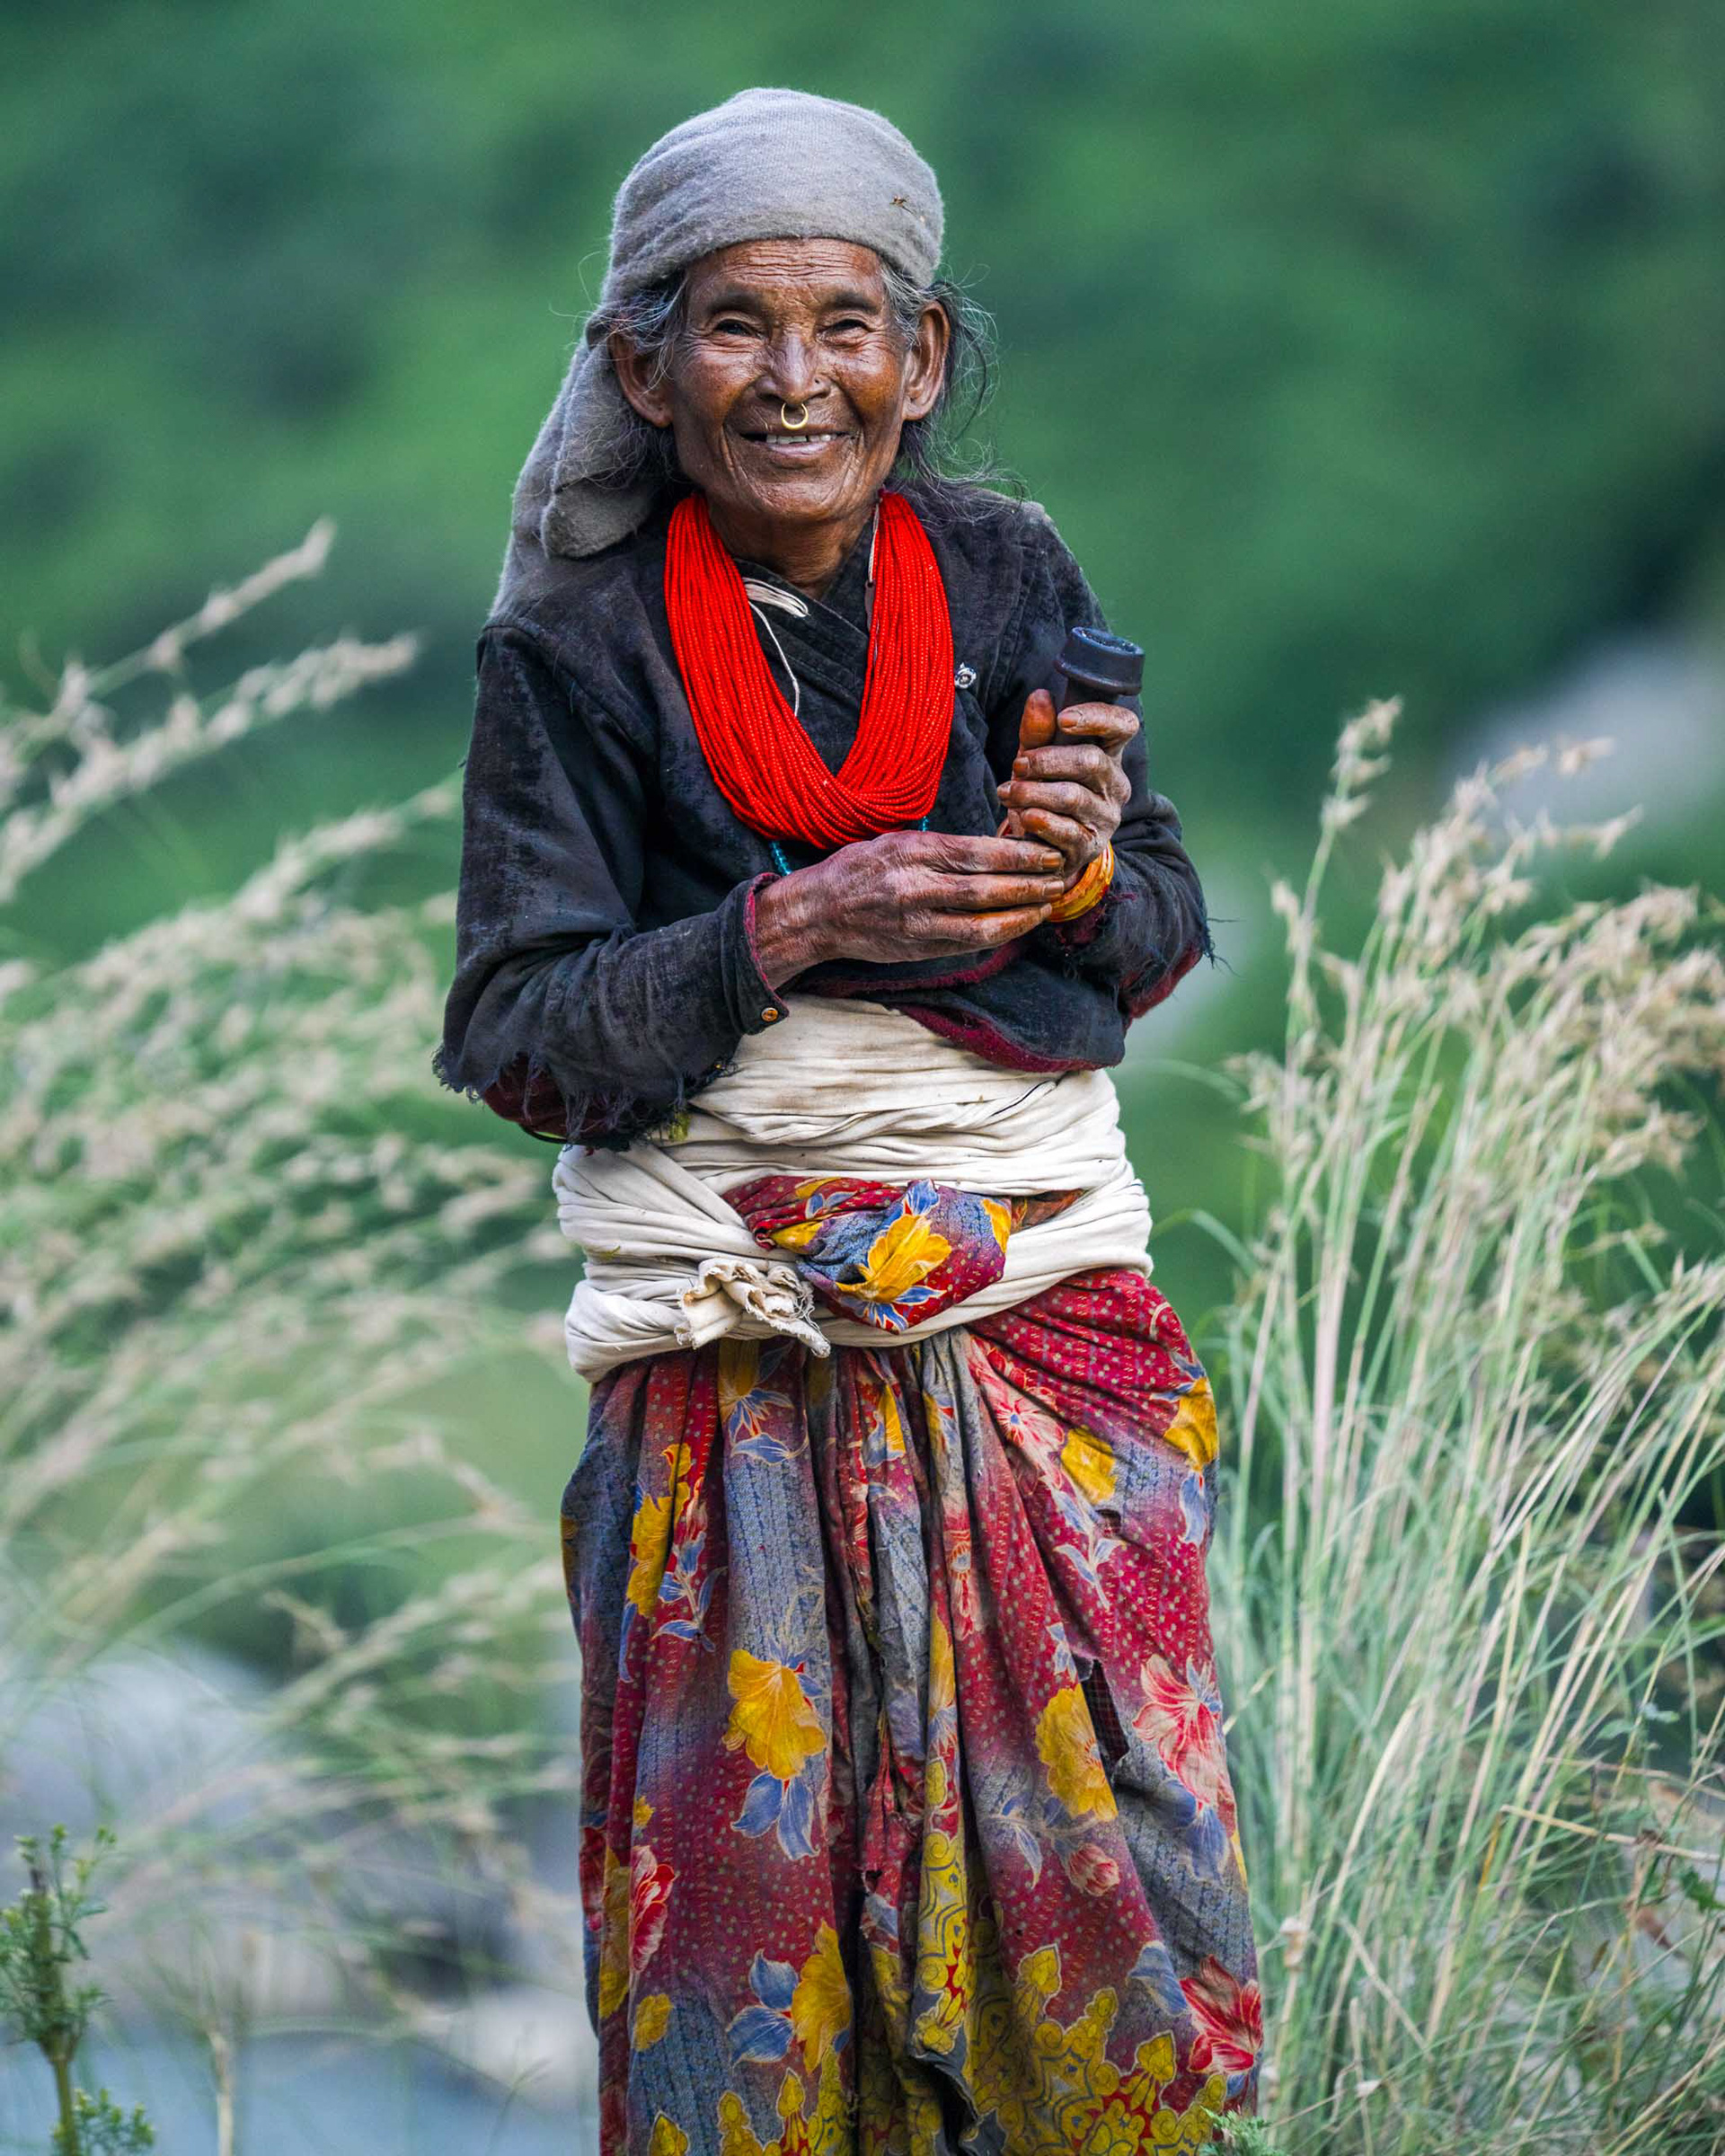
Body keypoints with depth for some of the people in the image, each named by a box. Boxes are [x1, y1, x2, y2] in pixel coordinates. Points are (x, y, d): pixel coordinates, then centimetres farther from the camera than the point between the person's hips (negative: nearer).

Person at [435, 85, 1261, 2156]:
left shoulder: (1005, 573, 6)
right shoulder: (573, 651, -1)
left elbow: (1163, 936, 11)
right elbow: (522, 1039, -4)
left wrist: (1081, 870, -12)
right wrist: (794, 929, -16)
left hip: (1047, 1306, 2)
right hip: (731, 1346, -2)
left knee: (1109, 1852, -1)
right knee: (745, 1874, -1)